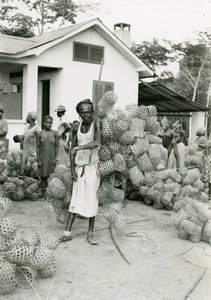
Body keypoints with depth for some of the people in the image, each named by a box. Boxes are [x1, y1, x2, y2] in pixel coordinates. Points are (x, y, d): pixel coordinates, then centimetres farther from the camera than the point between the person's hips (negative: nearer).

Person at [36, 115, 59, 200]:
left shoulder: (55, 134, 1)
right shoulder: (40, 134, 2)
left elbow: (57, 147, 3)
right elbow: (37, 147, 3)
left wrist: (56, 158, -4)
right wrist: (38, 159, -2)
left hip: (52, 157, -1)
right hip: (43, 158, 1)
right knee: (43, 176, 4)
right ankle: (44, 195, 12)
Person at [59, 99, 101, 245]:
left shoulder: (96, 122, -8)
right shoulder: (76, 127, 2)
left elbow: (97, 142, -23)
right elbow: (72, 149, 7)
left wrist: (80, 147, -28)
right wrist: (72, 170, 1)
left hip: (92, 166, -3)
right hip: (79, 166, 3)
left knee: (91, 199, 2)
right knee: (76, 199, 5)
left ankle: (90, 233, 12)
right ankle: (68, 232, 9)